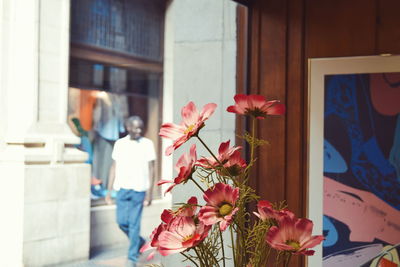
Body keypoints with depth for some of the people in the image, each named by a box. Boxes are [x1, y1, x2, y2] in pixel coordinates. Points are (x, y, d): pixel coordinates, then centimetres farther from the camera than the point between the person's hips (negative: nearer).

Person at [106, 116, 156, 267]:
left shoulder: (147, 144, -1)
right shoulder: (119, 144, 6)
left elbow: (151, 170, -2)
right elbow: (114, 168, 10)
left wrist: (149, 193, -8)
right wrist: (109, 191, 7)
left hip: (138, 189, -3)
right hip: (122, 188, 3)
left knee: (134, 224, -1)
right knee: (122, 222, 3)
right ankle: (140, 242, 29)